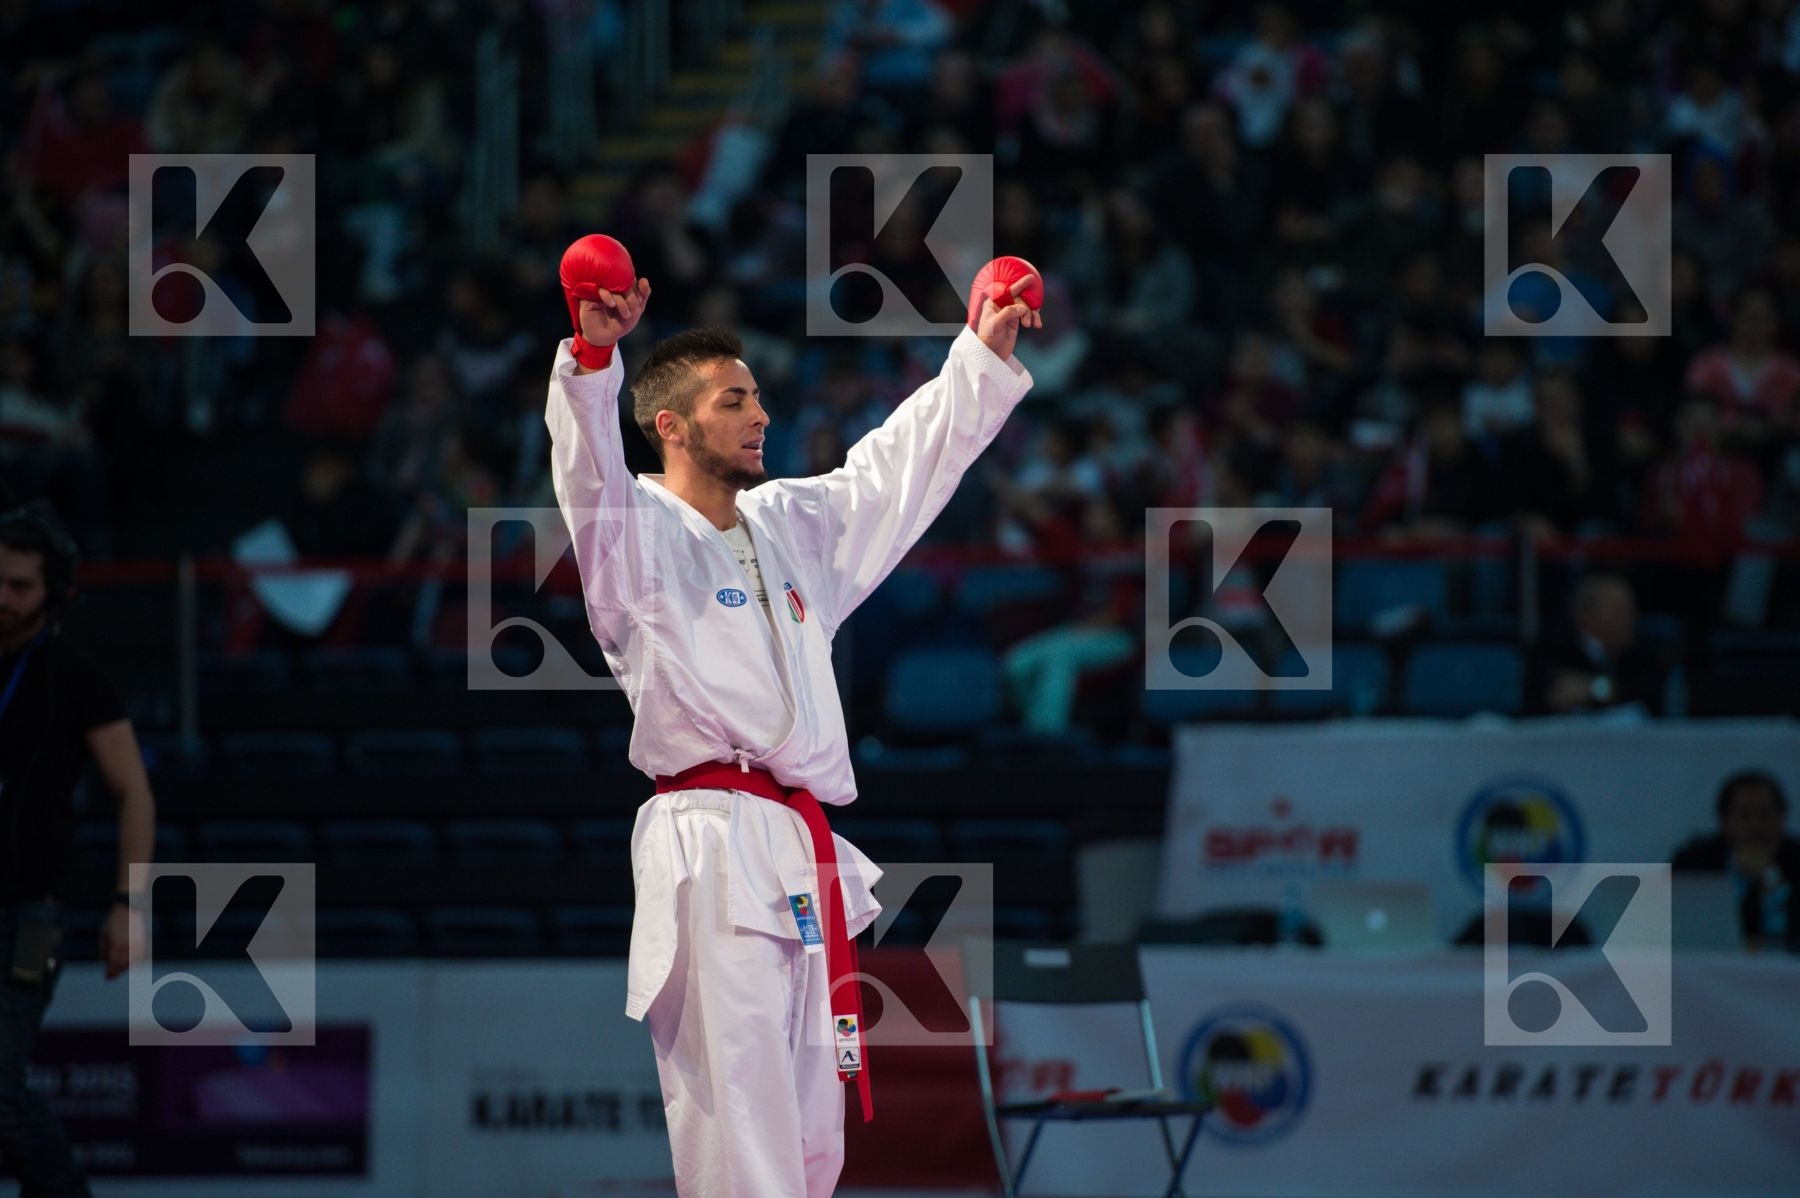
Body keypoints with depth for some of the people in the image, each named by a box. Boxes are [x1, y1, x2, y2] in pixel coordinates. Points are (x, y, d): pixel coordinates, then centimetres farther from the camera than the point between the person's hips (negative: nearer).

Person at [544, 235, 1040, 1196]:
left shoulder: (791, 526, 22)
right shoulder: (637, 533, -1)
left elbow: (899, 464, 30)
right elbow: (588, 467, -19)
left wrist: (984, 354, 25)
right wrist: (592, 352, -36)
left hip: (803, 862, 8)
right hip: (714, 853, -8)